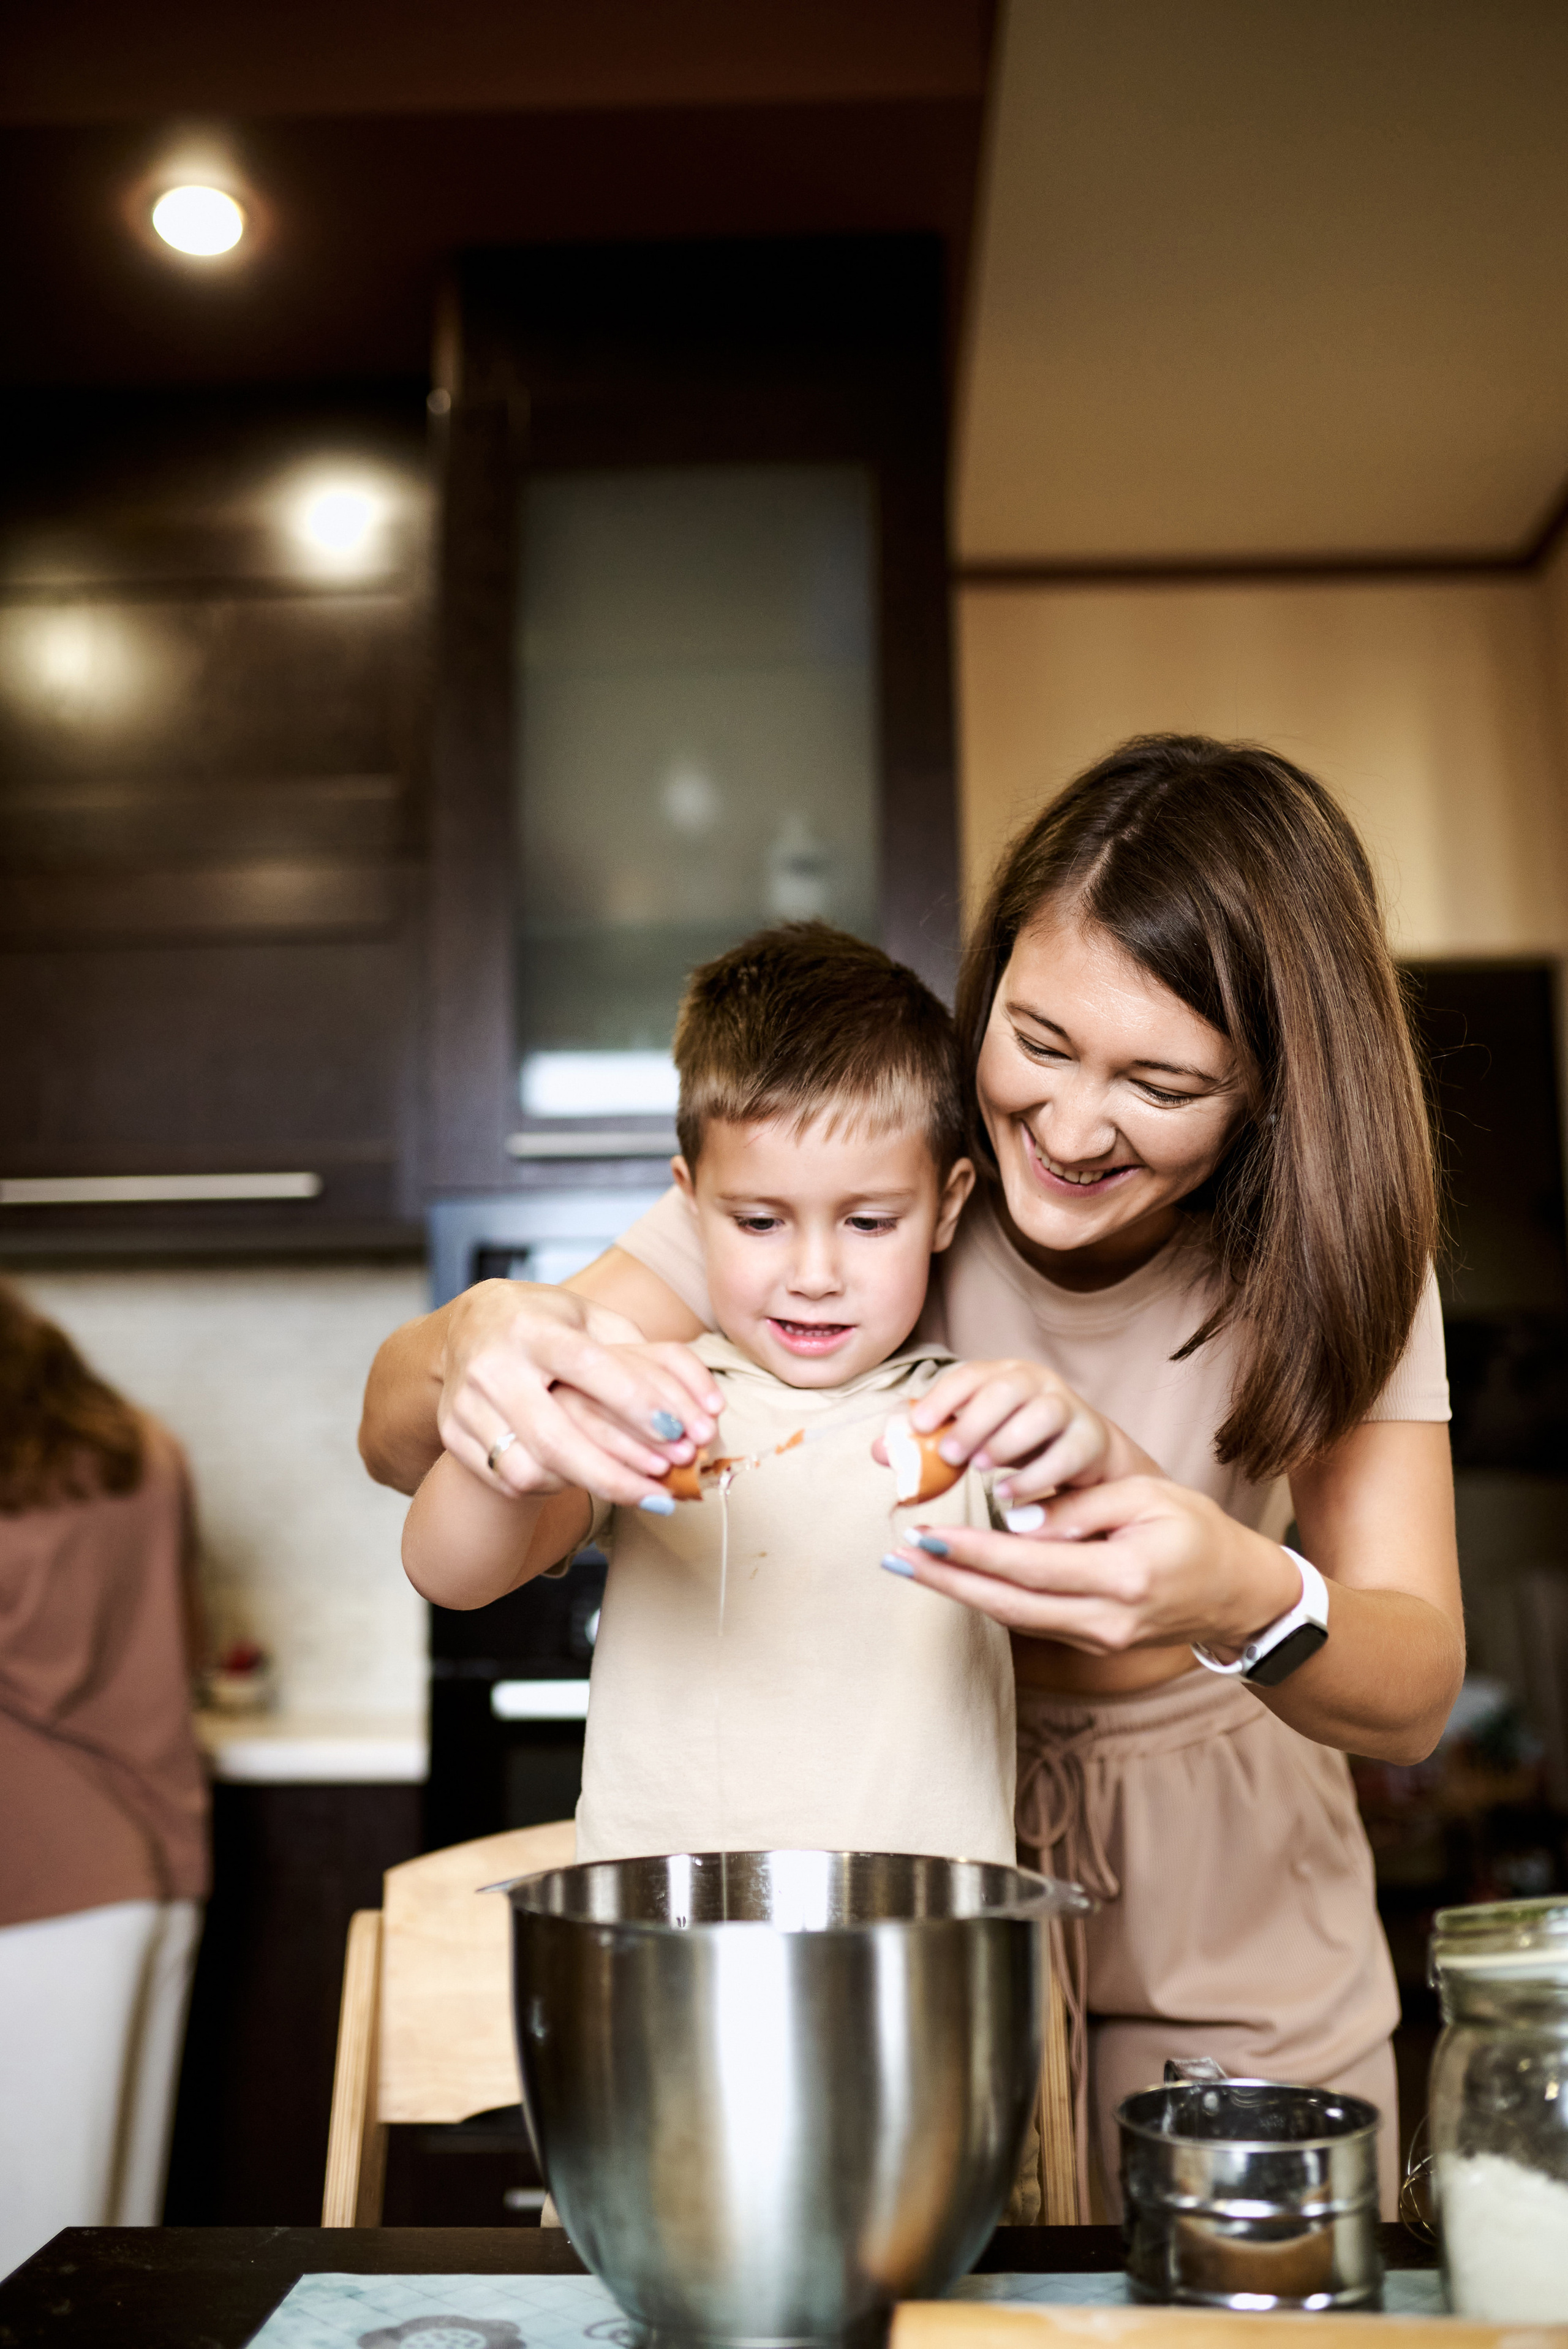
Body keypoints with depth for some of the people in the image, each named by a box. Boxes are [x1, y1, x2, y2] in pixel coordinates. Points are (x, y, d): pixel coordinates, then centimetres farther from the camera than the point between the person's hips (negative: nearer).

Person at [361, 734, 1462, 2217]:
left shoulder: (1328, 1245, -14)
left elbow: (1414, 1692, -22)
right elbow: (397, 1439, -23)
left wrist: (1245, 1602, -46)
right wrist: (475, 1344, -48)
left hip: (1229, 1929, 2)